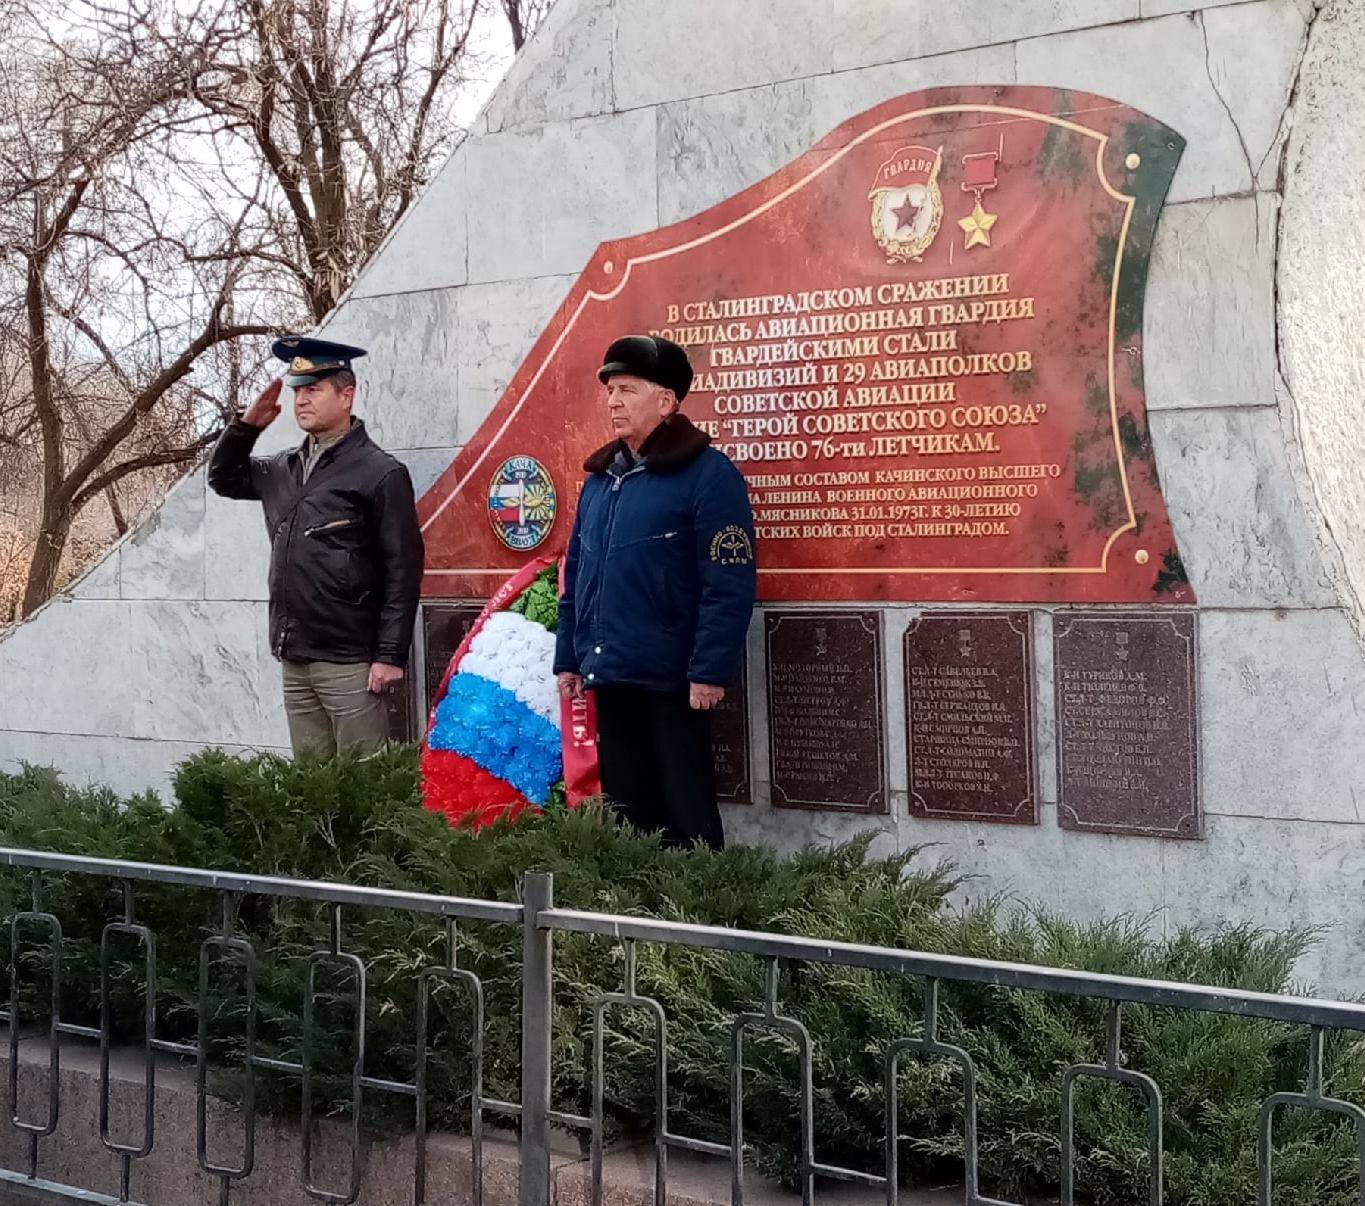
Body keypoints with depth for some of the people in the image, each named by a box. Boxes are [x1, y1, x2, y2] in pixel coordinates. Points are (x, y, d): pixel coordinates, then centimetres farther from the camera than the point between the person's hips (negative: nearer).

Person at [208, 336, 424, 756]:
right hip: (295, 658, 7)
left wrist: (391, 656, -14)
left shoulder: (380, 473, -7)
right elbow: (223, 478, 31)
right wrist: (247, 424, 12)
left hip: (349, 660, -7)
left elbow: (402, 572, -10)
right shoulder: (283, 469, 14)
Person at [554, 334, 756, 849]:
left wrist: (710, 672, -19)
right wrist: (568, 660, 16)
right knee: (628, 814, 14)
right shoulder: (599, 478, 15)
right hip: (610, 680, 7)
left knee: (686, 817, -1)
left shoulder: (707, 474, -9)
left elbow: (729, 585, -15)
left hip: (671, 683, -7)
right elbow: (576, 579, 20)